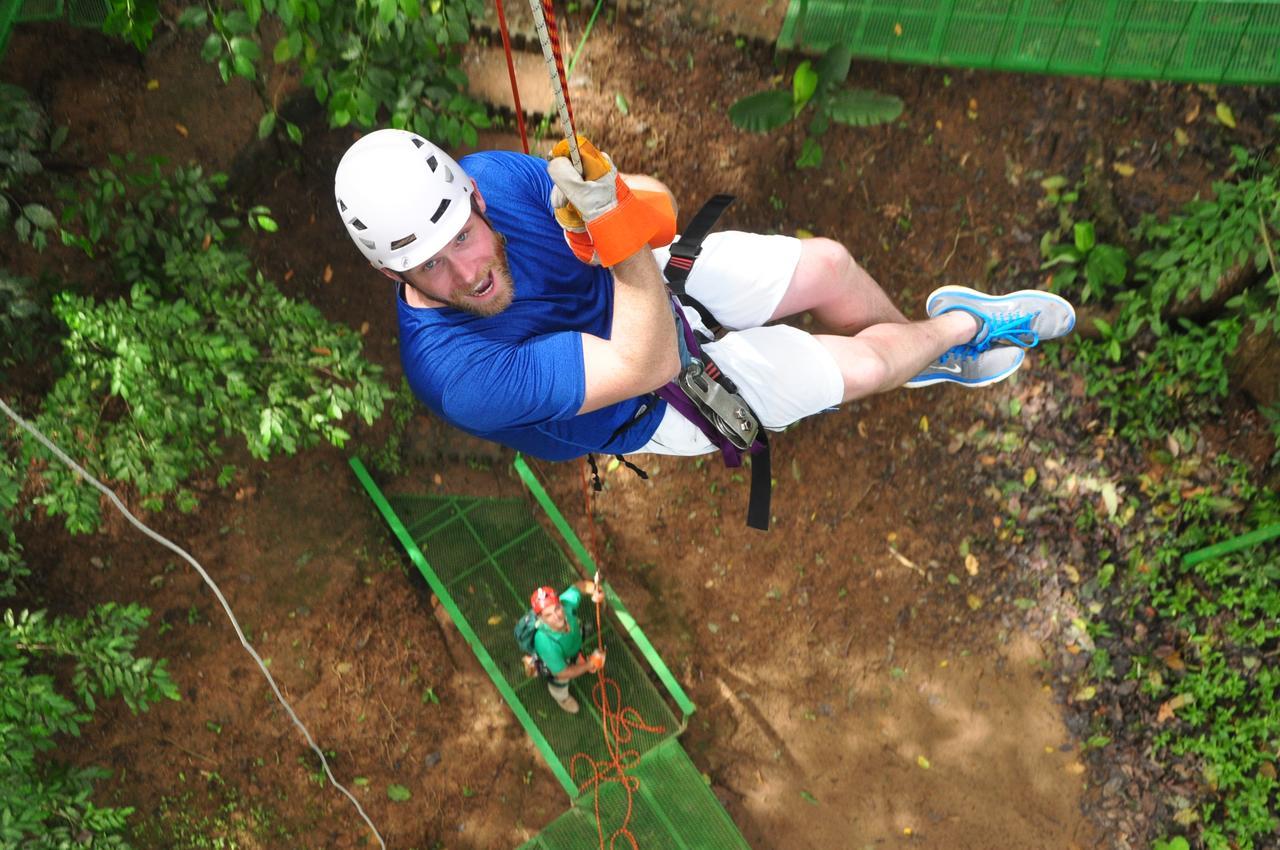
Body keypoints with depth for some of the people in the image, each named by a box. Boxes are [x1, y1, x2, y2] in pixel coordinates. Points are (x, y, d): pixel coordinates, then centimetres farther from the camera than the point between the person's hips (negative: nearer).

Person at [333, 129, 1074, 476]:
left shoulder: (491, 174, -26)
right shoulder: (458, 373, -41)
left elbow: (659, 205, -18)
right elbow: (646, 366, -37)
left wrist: (627, 205, -42)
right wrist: (623, 243, -47)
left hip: (644, 281, 5)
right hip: (651, 409, -4)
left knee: (831, 266, 5)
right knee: (862, 365, -2)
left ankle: (932, 351, 40)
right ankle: (965, 328, 34)